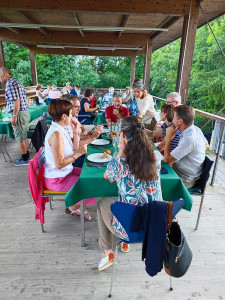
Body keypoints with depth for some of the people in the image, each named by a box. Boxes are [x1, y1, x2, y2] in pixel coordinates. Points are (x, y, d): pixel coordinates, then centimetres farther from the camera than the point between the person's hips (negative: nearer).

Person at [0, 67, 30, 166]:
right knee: (24, 137, 17)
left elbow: (17, 101, -21)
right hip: (25, 112, 10)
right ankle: (26, 155, 28)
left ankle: (25, 160, 9)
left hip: (19, 113, -10)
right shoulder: (17, 82, 18)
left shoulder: (10, 84, -12)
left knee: (20, 138, 0)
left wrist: (14, 116, -19)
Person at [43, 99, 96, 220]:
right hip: (56, 179, -10)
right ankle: (72, 208, 18)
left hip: (64, 172, 10)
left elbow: (74, 148, 9)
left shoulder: (60, 129, 2)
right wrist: (79, 153, -24)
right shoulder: (56, 134, -29)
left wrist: (75, 131, -1)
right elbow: (59, 164, -28)